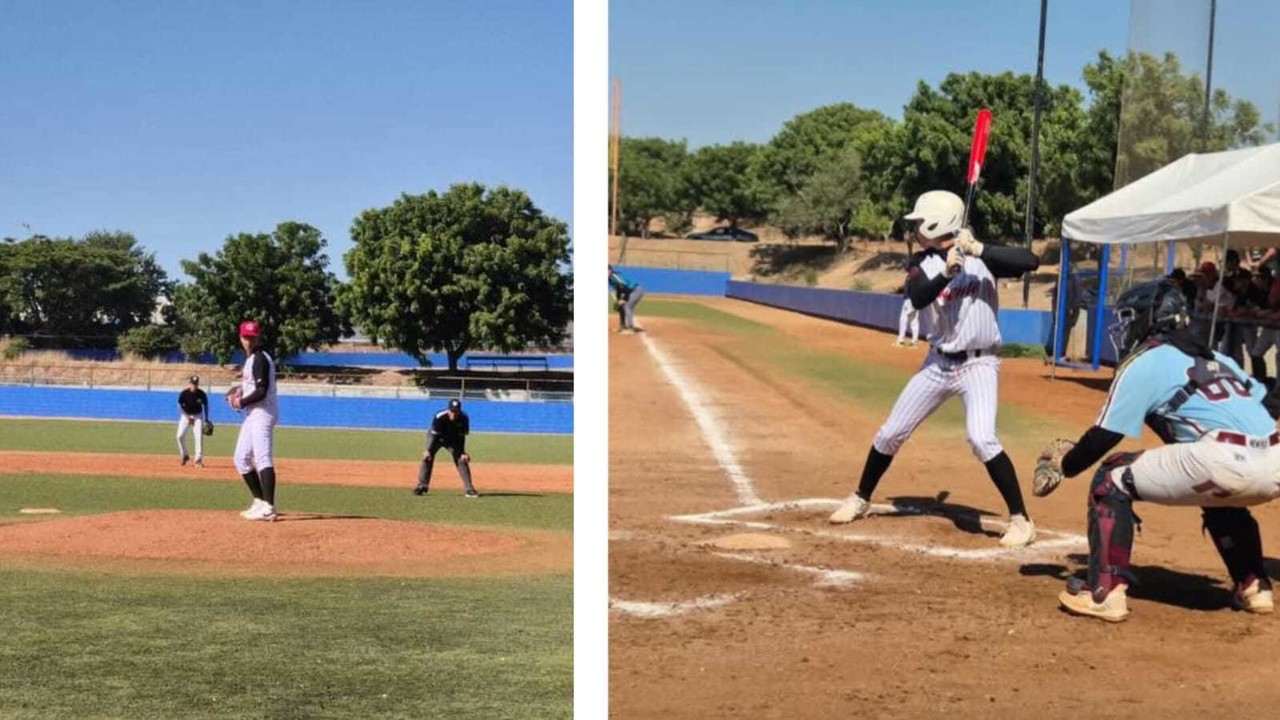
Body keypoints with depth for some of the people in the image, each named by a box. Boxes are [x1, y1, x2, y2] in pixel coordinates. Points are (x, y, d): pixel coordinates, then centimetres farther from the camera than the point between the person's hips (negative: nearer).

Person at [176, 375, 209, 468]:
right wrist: (187, 417, -17)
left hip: (198, 415, 0)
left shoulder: (201, 394, -16)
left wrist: (206, 419, -3)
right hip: (186, 415, 0)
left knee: (199, 436, -12)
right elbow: (180, 406, -8)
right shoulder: (184, 393, -17)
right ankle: (184, 456, 12)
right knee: (180, 435, -11)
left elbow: (205, 406, -1)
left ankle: (198, 460, -6)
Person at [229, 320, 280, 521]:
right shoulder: (251, 359, 18)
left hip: (263, 412, -11)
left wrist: (241, 402, -9)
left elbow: (261, 392, -20)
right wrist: (240, 391, 10)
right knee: (241, 459, 15)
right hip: (252, 414, 11)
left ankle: (268, 508, -26)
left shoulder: (260, 359, -13)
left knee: (262, 458, -18)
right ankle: (260, 502, 21)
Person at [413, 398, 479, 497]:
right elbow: (434, 435, -27)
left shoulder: (464, 418, -26)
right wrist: (429, 450, -33)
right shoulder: (439, 417, -33)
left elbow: (462, 436, -15)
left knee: (462, 460, -8)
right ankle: (422, 486, -6)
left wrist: (462, 453, -17)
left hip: (453, 440, 2)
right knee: (427, 457, -15)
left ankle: (469, 489, -3)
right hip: (437, 437, -2)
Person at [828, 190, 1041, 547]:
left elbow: (1031, 261, -25)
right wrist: (948, 271, -35)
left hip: (978, 363, -5)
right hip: (938, 362, 5)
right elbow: (917, 298, -20)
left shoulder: (982, 257, -10)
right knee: (891, 433, 11)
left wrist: (979, 249, -30)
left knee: (982, 439, -24)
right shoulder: (923, 263, 0)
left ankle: (1021, 520, -11)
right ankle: (861, 499, 32)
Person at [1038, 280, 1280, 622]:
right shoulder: (1217, 358, 29)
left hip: (1223, 461, -7)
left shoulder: (1142, 363, 9)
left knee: (1112, 480, 7)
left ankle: (1105, 593, 0)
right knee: (1218, 497, 40)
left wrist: (1063, 467, 22)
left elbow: (1103, 437, 6)